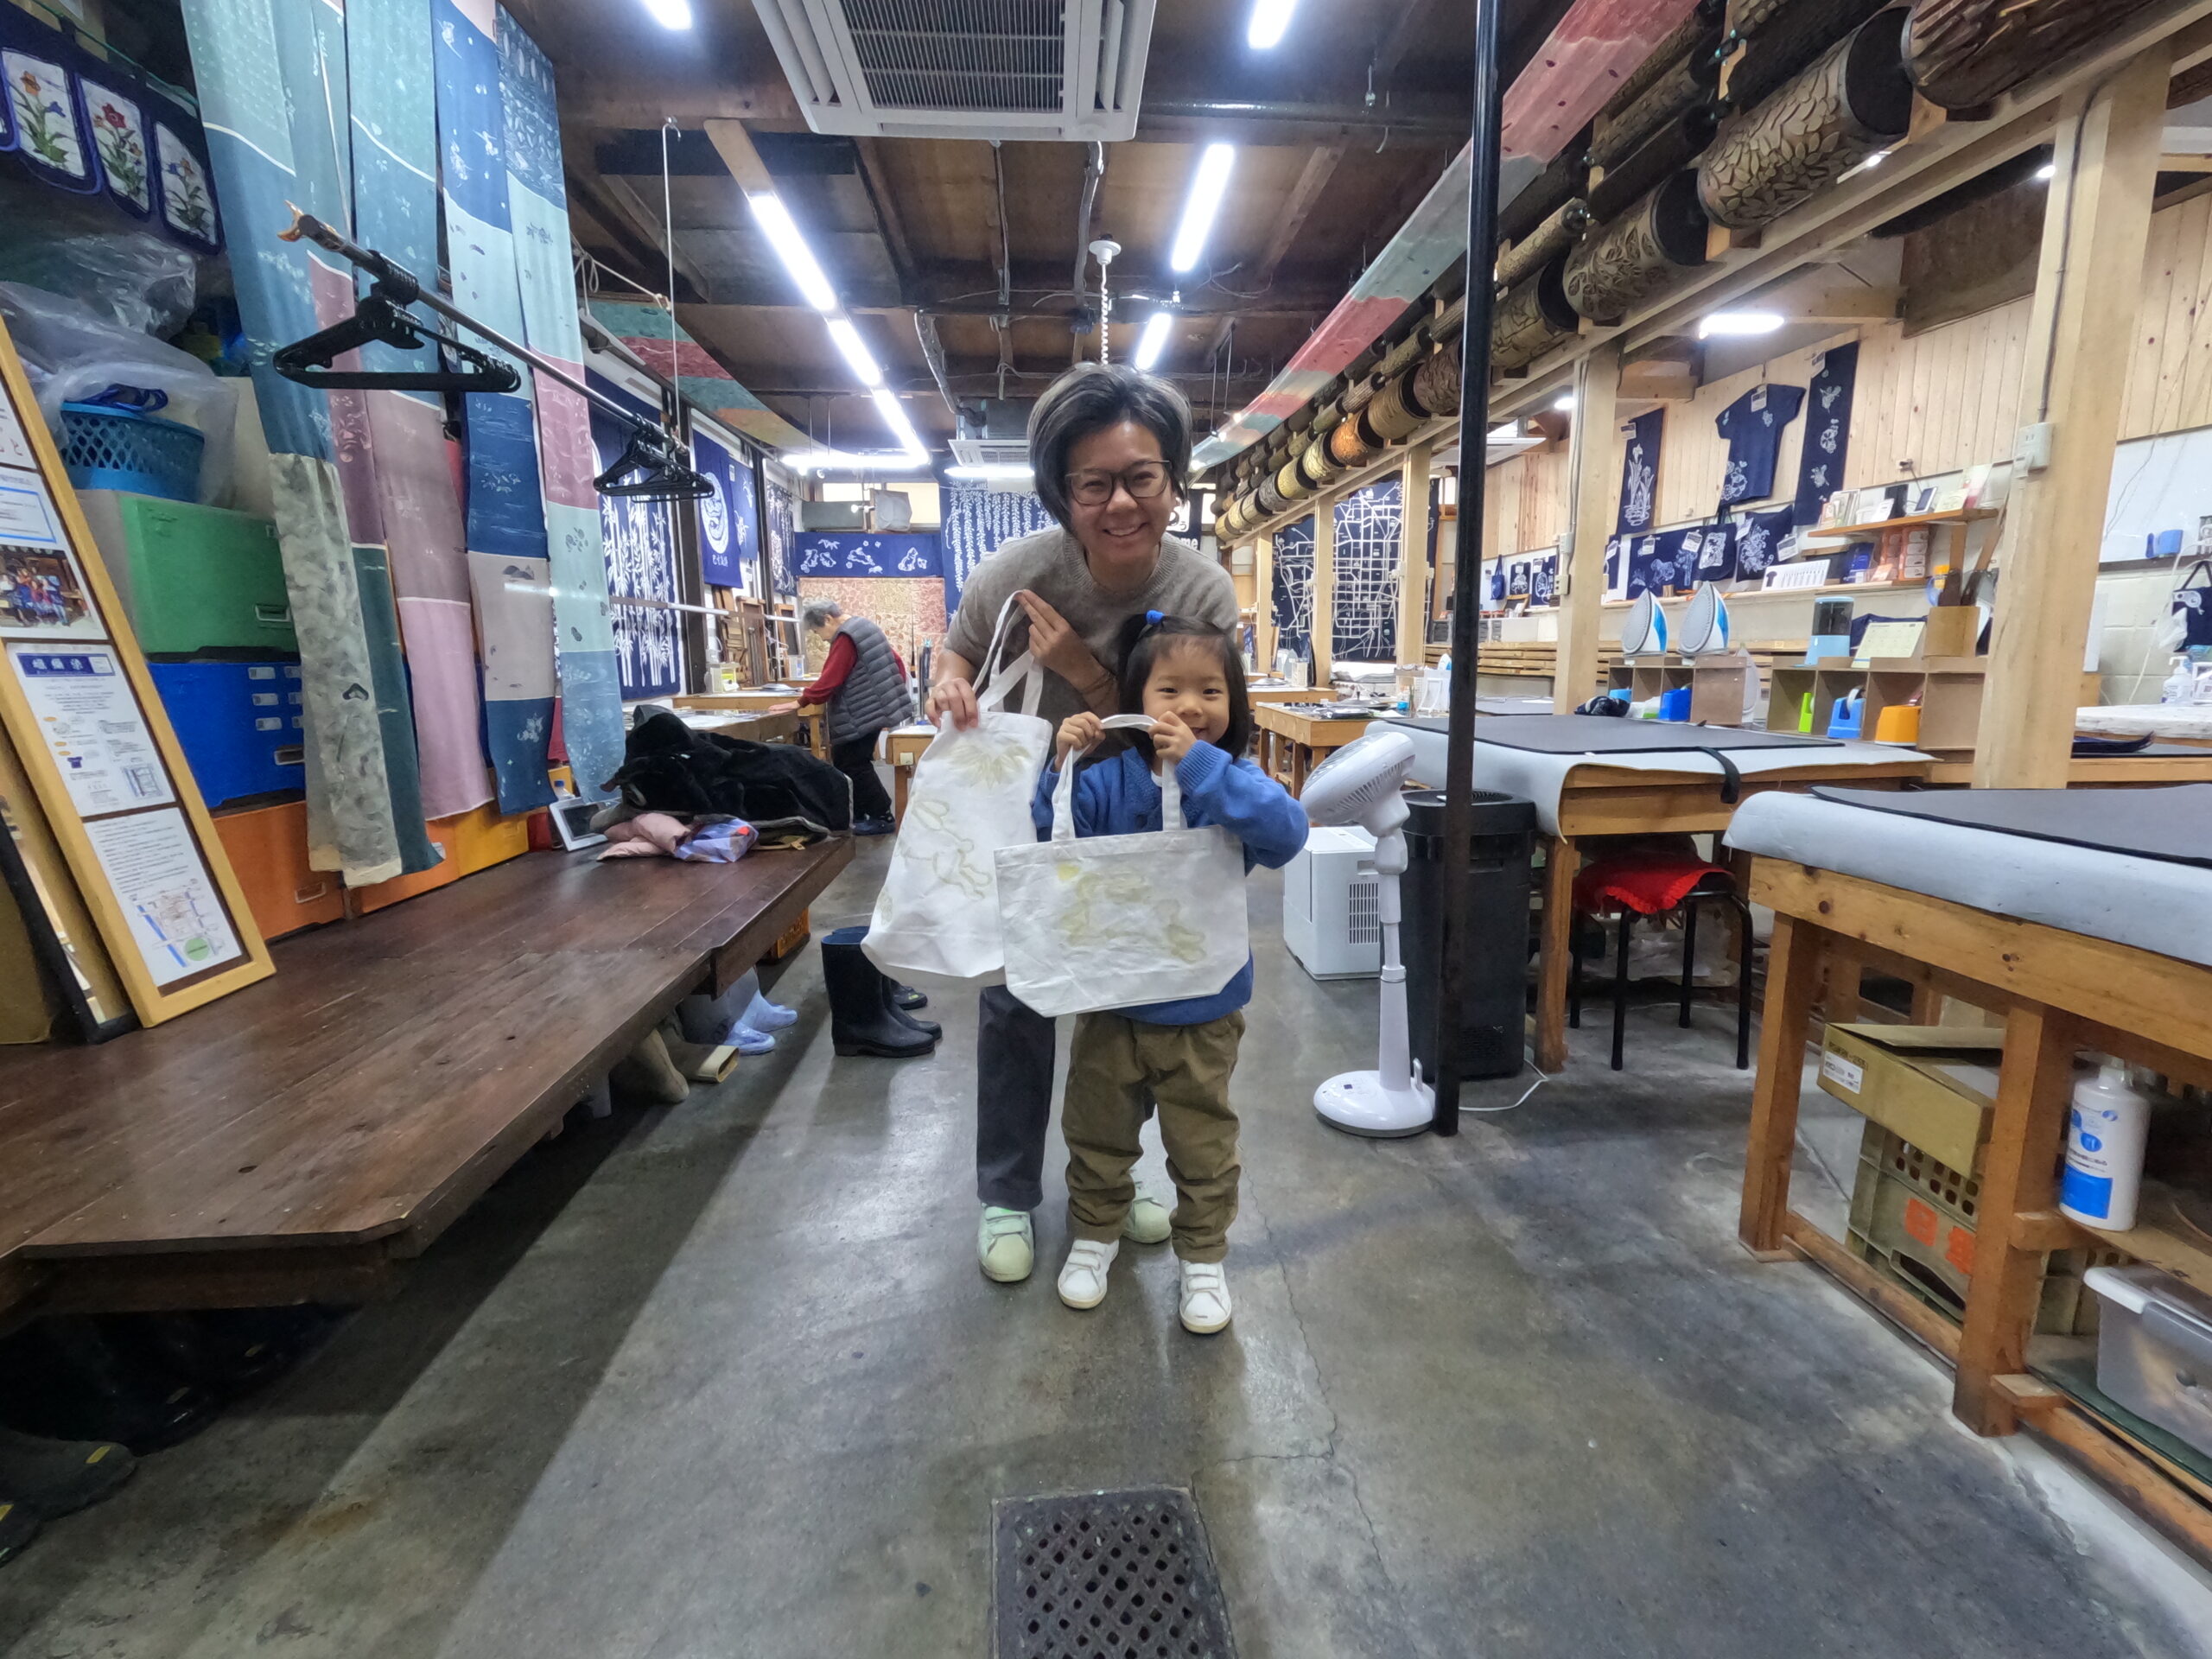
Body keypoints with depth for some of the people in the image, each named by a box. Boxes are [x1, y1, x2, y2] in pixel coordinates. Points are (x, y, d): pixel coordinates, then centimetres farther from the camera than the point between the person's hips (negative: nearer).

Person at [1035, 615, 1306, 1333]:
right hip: (1110, 999, 2)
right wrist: (1063, 766, -26)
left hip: (1201, 1012, -1)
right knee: (1096, 1130, 21)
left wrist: (1200, 764, -35)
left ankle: (1203, 1259, 40)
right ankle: (1094, 1234, 46)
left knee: (1202, 1144, 16)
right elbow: (1048, 840, -12)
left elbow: (1286, 831, -32)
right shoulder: (1110, 780, -9)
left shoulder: (1234, 782, -13)